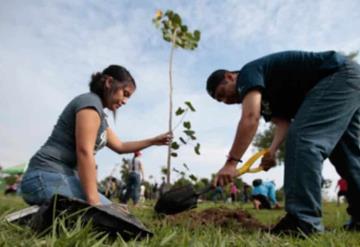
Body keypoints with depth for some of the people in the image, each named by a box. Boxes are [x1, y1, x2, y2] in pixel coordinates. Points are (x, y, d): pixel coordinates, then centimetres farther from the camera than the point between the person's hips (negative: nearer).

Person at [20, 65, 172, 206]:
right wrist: (94, 201, -22)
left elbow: (119, 146, 29)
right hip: (48, 177, -10)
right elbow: (84, 152, -21)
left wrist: (153, 141, 25)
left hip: (60, 177, 10)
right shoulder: (91, 102, -11)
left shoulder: (100, 116, 19)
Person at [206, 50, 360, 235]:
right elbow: (283, 123, 3)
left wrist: (231, 162, -30)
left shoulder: (248, 73, -13)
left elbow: (250, 119, -28)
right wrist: (272, 151, -14)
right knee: (344, 154, 12)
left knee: (302, 138, -22)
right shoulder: (261, 93, 15)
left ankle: (302, 222, -22)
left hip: (340, 75, -11)